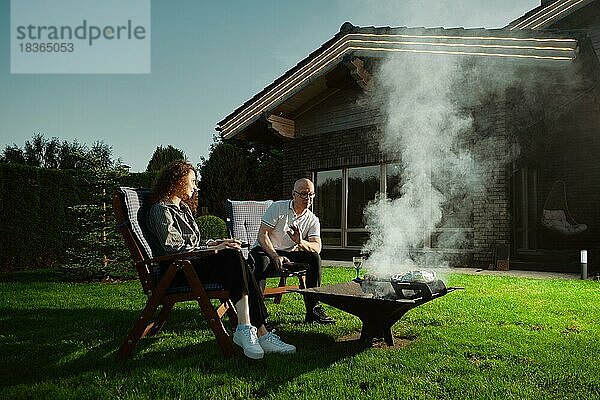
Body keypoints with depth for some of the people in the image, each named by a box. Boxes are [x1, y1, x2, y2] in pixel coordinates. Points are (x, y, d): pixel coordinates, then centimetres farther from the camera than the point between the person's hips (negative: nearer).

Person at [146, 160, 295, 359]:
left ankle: (246, 329, -29)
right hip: (177, 270, -8)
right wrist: (214, 249, -15)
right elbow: (175, 249, -14)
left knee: (235, 257, -22)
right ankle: (260, 332, -34)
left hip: (192, 263, 8)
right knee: (233, 257, -29)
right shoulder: (161, 210, -4)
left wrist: (216, 243, 8)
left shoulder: (183, 208, 26)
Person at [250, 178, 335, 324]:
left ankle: (313, 309, -16)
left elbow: (317, 247, -13)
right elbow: (262, 236, -16)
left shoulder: (313, 220, 2)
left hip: (289, 253, 4)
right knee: (263, 261, -38)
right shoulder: (277, 208, -10)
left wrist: (301, 242, -34)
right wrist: (276, 257, -30)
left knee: (314, 257, -19)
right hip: (264, 250, -4)